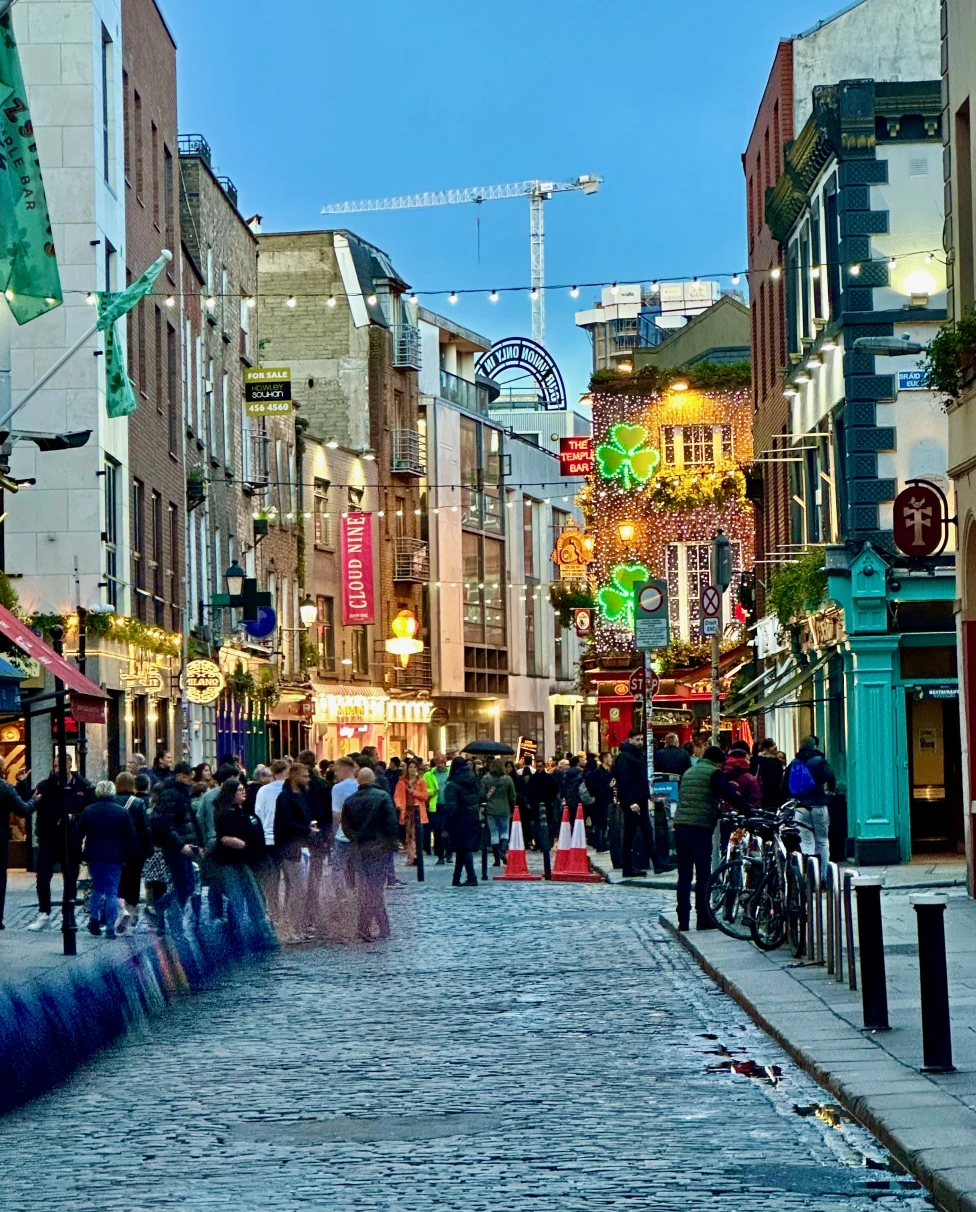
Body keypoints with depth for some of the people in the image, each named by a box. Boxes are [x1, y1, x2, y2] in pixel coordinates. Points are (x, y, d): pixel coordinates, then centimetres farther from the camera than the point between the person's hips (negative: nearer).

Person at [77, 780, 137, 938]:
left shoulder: (88, 811, 1)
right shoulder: (121, 812, -2)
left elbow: (78, 835, 2)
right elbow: (131, 837, -1)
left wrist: (81, 853, 11)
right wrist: (128, 857, 7)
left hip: (94, 857, 1)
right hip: (114, 858, -1)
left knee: (97, 888, 18)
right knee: (112, 891, 2)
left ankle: (94, 918, 1)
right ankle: (110, 928, -4)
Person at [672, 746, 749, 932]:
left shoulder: (688, 773, 22)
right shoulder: (714, 773, -1)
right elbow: (732, 796, -10)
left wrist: (718, 812, 25)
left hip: (680, 826, 6)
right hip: (700, 827, -6)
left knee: (684, 876, 8)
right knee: (703, 875, -1)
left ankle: (683, 920, 7)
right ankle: (703, 918, 0)